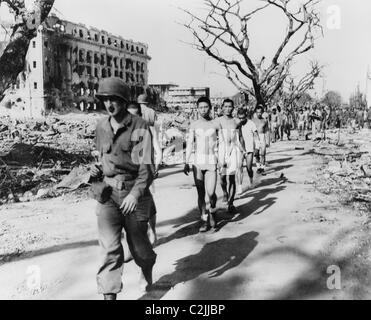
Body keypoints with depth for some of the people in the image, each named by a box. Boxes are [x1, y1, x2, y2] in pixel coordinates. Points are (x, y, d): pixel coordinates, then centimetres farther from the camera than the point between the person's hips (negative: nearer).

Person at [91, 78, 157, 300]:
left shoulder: (140, 127, -9)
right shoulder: (101, 128, 7)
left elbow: (147, 166, -16)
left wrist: (135, 193, -27)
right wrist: (97, 170, 6)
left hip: (134, 194, -3)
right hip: (107, 194, 3)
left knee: (138, 244, 13)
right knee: (110, 248, -8)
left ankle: (147, 269, 46)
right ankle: (109, 295, -2)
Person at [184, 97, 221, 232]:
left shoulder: (216, 125, 4)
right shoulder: (194, 125, 6)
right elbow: (189, 144, 3)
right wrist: (187, 163, -4)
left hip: (212, 162, -1)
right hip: (198, 162, 1)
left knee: (211, 192, -10)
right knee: (200, 193, 3)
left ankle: (212, 212, 19)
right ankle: (204, 220, 13)